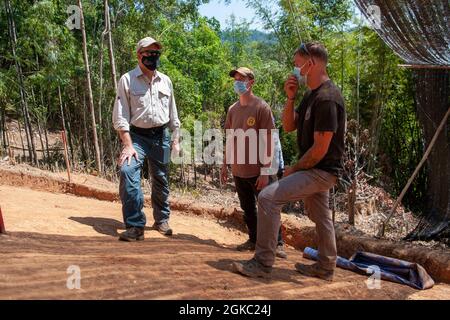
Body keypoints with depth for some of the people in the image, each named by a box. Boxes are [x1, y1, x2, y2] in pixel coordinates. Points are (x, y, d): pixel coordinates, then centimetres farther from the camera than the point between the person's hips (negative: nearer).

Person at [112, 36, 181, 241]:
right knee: (128, 171, -25)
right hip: (137, 136, -3)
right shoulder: (127, 80, -4)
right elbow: (120, 117, -9)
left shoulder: (165, 81, 10)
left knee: (161, 180, 10)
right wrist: (128, 145, -17)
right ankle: (135, 226, -18)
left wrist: (176, 138, 12)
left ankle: (162, 220, 31)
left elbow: (173, 112, 17)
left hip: (161, 136, 4)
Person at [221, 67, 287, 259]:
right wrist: (225, 165, 12)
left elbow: (268, 141, -12)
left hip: (256, 171, -5)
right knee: (247, 209, 15)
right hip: (238, 171, 6)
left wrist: (265, 171, -16)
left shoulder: (261, 107, -9)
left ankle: (278, 243, 15)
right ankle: (253, 240, 28)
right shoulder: (232, 109, 8)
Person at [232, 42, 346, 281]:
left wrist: (293, 169, -11)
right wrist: (290, 98, -3)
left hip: (321, 171, -10)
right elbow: (288, 127, 11)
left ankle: (263, 264, -8)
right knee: (320, 217, 19)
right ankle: (325, 268, 36)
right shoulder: (311, 94, 10)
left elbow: (320, 149, -23)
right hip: (315, 170, 10)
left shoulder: (327, 98, -22)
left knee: (268, 197, -17)